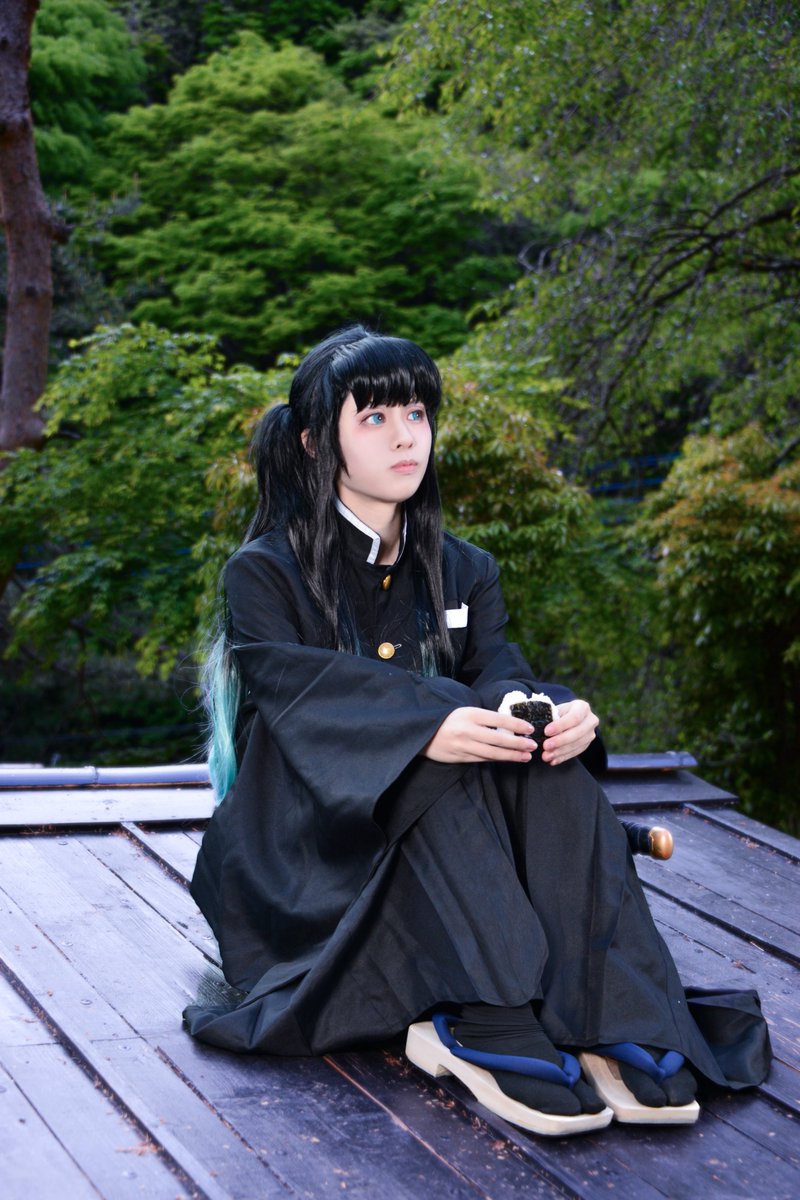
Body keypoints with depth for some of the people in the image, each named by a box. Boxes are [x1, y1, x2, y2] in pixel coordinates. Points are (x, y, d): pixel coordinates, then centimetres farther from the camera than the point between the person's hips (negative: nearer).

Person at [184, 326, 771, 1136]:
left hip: (439, 834, 4)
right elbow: (298, 698, -19)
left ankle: (603, 1022, -39)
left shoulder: (463, 572, 15)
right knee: (435, 766, -34)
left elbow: (498, 674, -3)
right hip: (307, 841, -4)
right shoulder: (265, 573, -1)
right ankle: (485, 1029, -47)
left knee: (553, 772, -27)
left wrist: (555, 714, -29)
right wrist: (425, 729, -38)